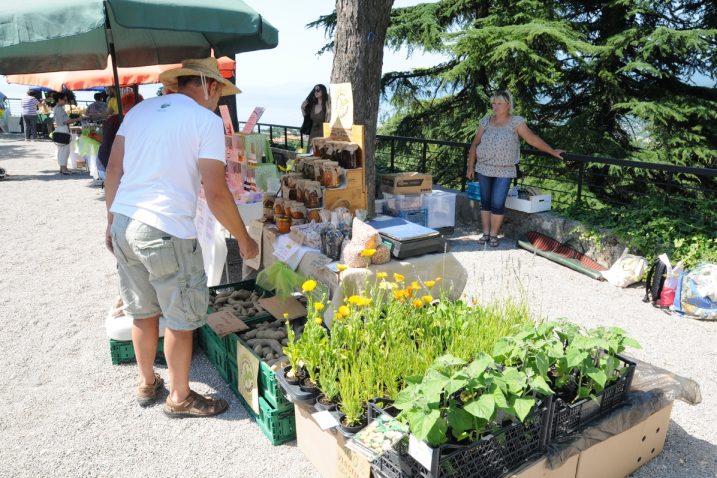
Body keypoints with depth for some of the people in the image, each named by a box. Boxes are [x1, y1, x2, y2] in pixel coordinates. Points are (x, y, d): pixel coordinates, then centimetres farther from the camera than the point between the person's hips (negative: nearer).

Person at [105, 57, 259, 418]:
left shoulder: (140, 109, 13)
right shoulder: (207, 120, -6)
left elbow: (113, 169, 11)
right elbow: (215, 194, -12)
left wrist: (111, 221, 20)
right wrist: (244, 240, -3)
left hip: (123, 225, 7)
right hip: (167, 233, -7)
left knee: (143, 312, 21)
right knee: (181, 320, 10)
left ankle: (147, 384, 39)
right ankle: (179, 398, 26)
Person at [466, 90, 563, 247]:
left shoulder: (516, 122, -3)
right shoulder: (486, 121, 4)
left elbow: (533, 139, -3)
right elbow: (475, 144, 7)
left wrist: (552, 151, -4)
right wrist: (470, 166, 6)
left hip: (504, 171, -3)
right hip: (484, 169, 3)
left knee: (498, 204, -6)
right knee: (485, 202, 8)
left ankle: (494, 235, 9)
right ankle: (485, 233, 18)